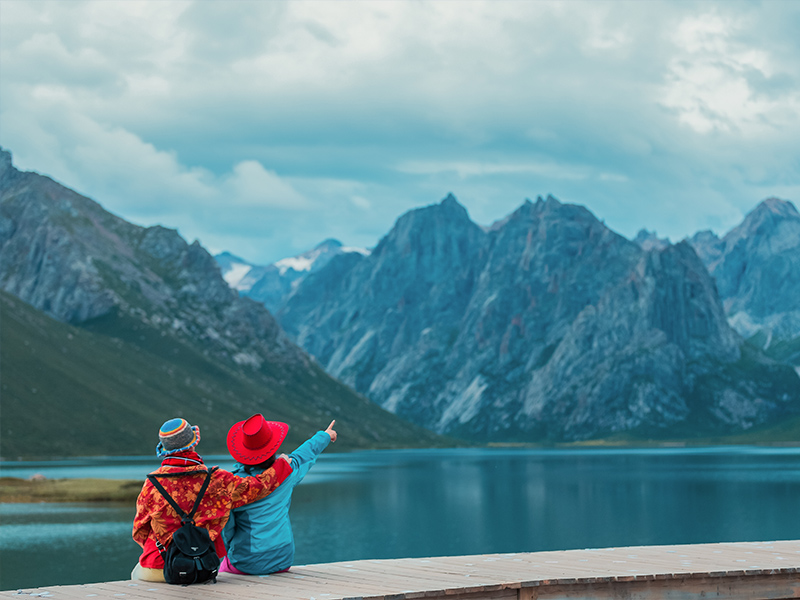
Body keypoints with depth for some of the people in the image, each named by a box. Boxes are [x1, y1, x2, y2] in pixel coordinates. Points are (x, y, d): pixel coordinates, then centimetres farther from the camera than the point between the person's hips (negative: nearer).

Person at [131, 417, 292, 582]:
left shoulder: (153, 483, -11)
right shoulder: (215, 480, -10)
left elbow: (139, 531, -2)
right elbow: (255, 488, 0)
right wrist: (282, 465, 17)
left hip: (157, 569, -2)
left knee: (137, 574, 29)